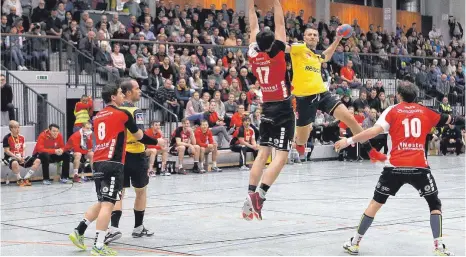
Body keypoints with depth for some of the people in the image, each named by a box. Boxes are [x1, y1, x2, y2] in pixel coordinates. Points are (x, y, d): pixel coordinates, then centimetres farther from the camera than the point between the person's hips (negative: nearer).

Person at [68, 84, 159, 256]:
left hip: (98, 162, 8)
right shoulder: (123, 114, -3)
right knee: (107, 204, -9)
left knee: (102, 203, 19)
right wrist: (157, 142, 24)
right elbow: (139, 136, 8)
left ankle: (78, 232, 14)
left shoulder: (98, 116, 17)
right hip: (113, 163, -8)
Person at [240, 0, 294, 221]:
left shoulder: (254, 56, 1)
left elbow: (254, 28, 12)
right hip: (282, 110, -6)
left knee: (263, 153, 10)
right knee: (281, 156, -8)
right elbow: (280, 23, -6)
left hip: (267, 109, 6)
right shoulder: (276, 54, -11)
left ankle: (250, 198, 4)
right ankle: (258, 195, -21)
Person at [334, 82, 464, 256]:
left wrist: (349, 140, -7)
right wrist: (459, 120, 46)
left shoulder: (392, 111, 4)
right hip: (419, 167, 1)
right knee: (435, 204, 15)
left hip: (395, 167, 0)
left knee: (376, 203, 12)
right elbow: (448, 120, 25)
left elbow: (375, 131, -10)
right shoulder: (425, 112, 11)